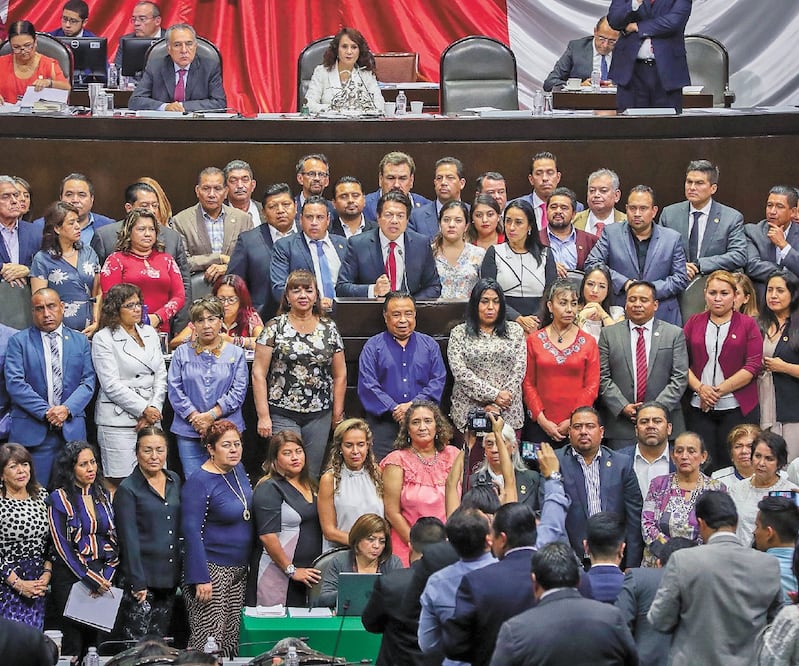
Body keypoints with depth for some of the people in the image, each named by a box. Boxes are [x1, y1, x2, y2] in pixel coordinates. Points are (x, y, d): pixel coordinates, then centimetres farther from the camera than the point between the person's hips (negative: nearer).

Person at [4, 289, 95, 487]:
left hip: (72, 430, 2)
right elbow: (14, 383, -4)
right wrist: (45, 411, -13)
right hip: (32, 431, -2)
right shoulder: (19, 341, 5)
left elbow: (88, 382, 6)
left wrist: (67, 409, -11)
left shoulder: (80, 341, 13)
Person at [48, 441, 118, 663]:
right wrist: (92, 580, -11)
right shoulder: (59, 499, -4)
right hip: (71, 576, -4)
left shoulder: (103, 496, 12)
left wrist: (106, 576, -3)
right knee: (74, 638, -4)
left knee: (99, 636, 1)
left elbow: (115, 540, 11)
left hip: (104, 577, 4)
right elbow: (62, 546, -8)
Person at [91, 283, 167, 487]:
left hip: (151, 417, 5)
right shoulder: (103, 339, -3)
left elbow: (161, 376, 12)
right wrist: (144, 410, -11)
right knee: (121, 483, -6)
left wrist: (154, 410, -3)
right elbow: (112, 386, -10)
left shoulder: (150, 333, 15)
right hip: (119, 422, -5)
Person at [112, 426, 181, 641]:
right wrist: (138, 583, -15)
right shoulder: (127, 489, -8)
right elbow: (129, 540, -11)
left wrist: (179, 572, 11)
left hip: (170, 576, 6)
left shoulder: (174, 481, 11)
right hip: (142, 578, -6)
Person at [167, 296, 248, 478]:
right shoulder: (182, 353, 10)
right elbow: (174, 390, 2)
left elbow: (238, 392, -1)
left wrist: (212, 415, -11)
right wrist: (195, 417, -9)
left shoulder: (235, 354, 8)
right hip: (188, 431, 1)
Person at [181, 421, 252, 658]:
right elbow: (191, 532, -19)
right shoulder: (198, 482, -16)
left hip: (239, 569, 8)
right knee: (208, 640, -8)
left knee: (232, 639, 10)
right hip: (211, 569, -8)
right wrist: (200, 578, -22)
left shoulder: (238, 469, 7)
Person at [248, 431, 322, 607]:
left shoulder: (310, 485, 15)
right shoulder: (269, 489, -9)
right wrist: (291, 571, -15)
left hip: (308, 572, 7)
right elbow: (267, 536, -15)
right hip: (277, 573, -7)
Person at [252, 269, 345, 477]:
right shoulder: (275, 328, 0)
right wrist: (263, 416, -8)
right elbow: (259, 374, -2)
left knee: (312, 475, 5)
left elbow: (339, 376, 12)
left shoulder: (329, 329, 8)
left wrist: (337, 414, 8)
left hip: (319, 415, 3)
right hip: (282, 415, -3)